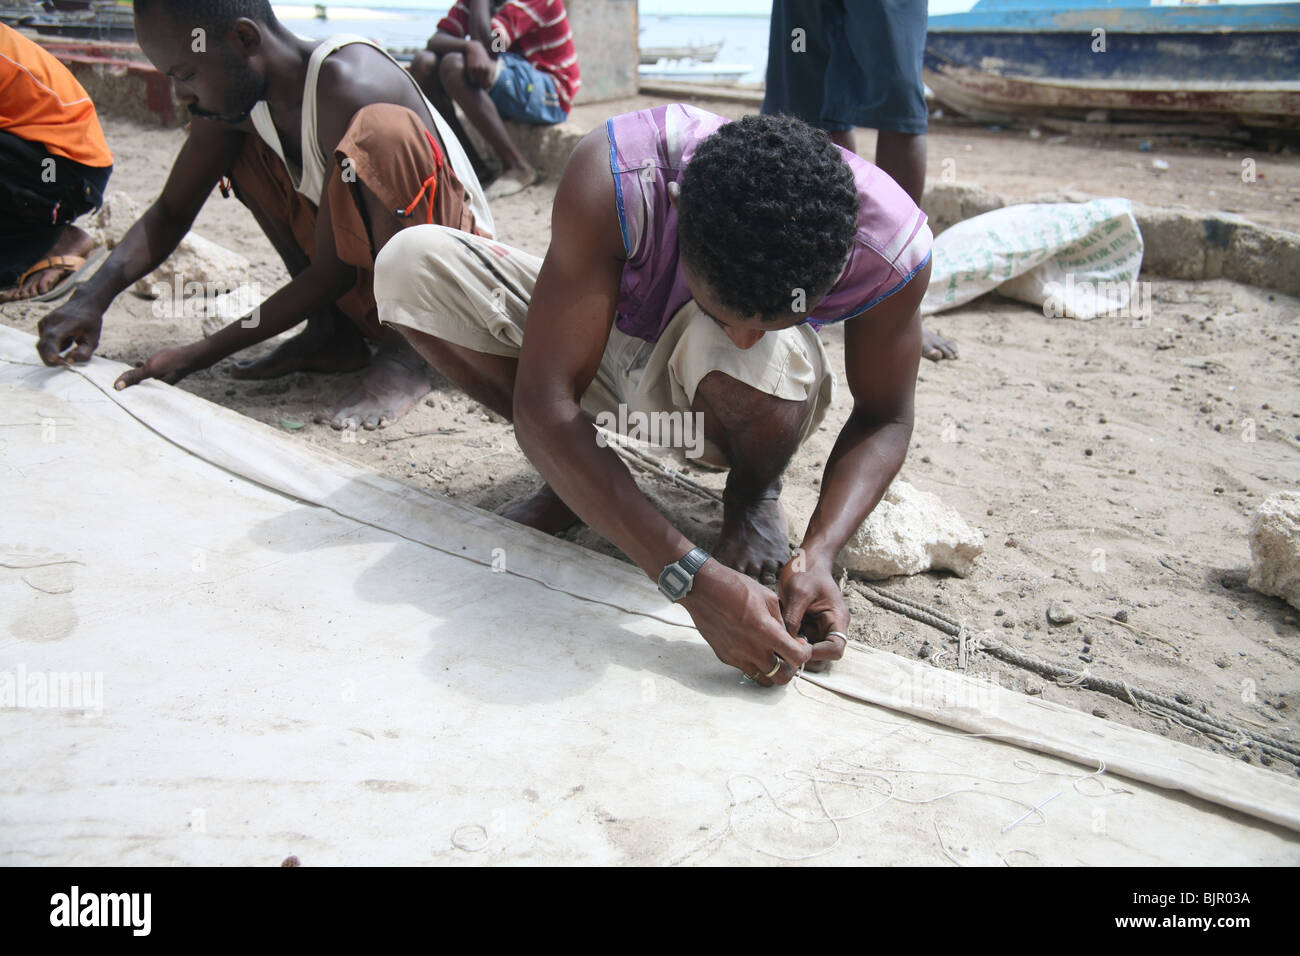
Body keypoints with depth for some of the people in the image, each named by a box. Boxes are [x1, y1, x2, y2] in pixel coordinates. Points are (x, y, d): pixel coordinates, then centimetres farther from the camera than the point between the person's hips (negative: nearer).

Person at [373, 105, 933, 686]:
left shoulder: (890, 243, -31)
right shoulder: (610, 179, -37)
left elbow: (884, 419, -15)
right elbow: (542, 405, -38)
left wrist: (818, 554, -33)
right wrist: (690, 577, -46)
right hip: (607, 350, 1)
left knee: (739, 357, -40)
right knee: (412, 264, -21)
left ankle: (754, 497, -3)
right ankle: (578, 476, -5)